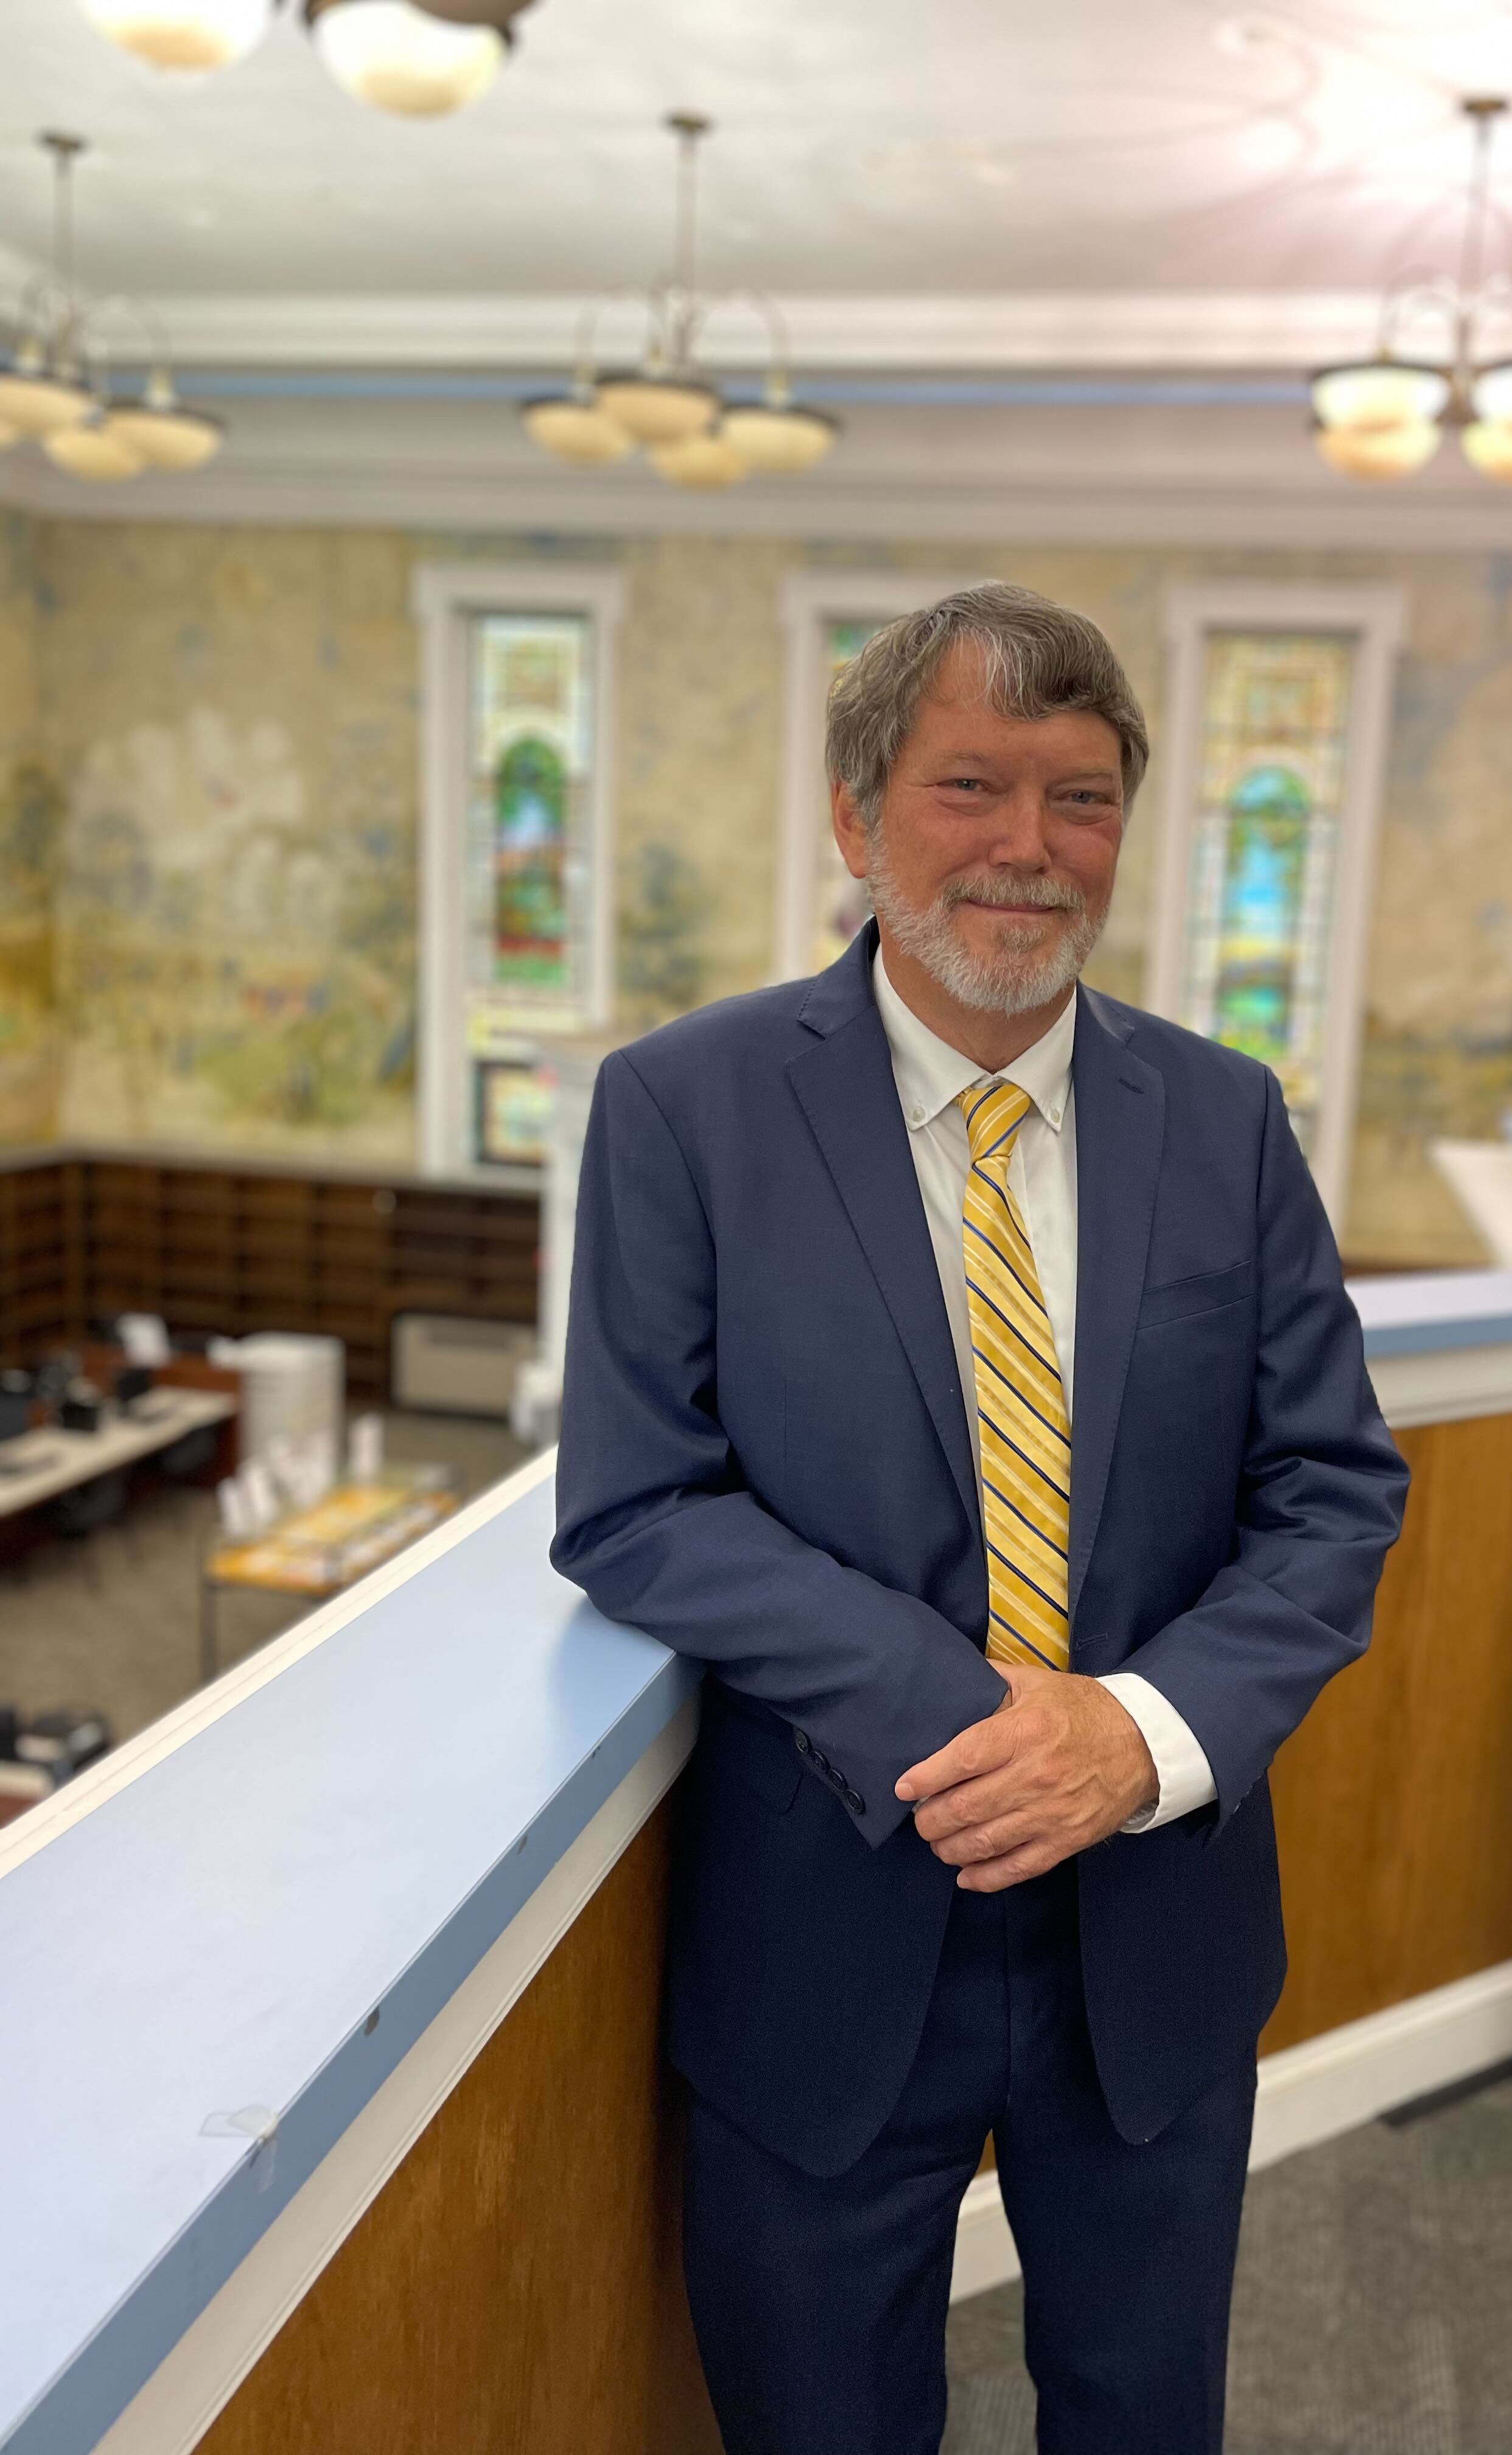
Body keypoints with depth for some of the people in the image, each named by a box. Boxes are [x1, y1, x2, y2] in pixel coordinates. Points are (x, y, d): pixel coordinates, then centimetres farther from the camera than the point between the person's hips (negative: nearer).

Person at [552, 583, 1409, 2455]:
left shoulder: (1227, 1119, -2)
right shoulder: (685, 1105, -10)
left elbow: (1335, 1491, -2)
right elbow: (630, 1509, -13)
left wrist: (1149, 1730, -20)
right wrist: (957, 1722, -23)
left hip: (1160, 1935, 3)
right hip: (828, 1940, -2)